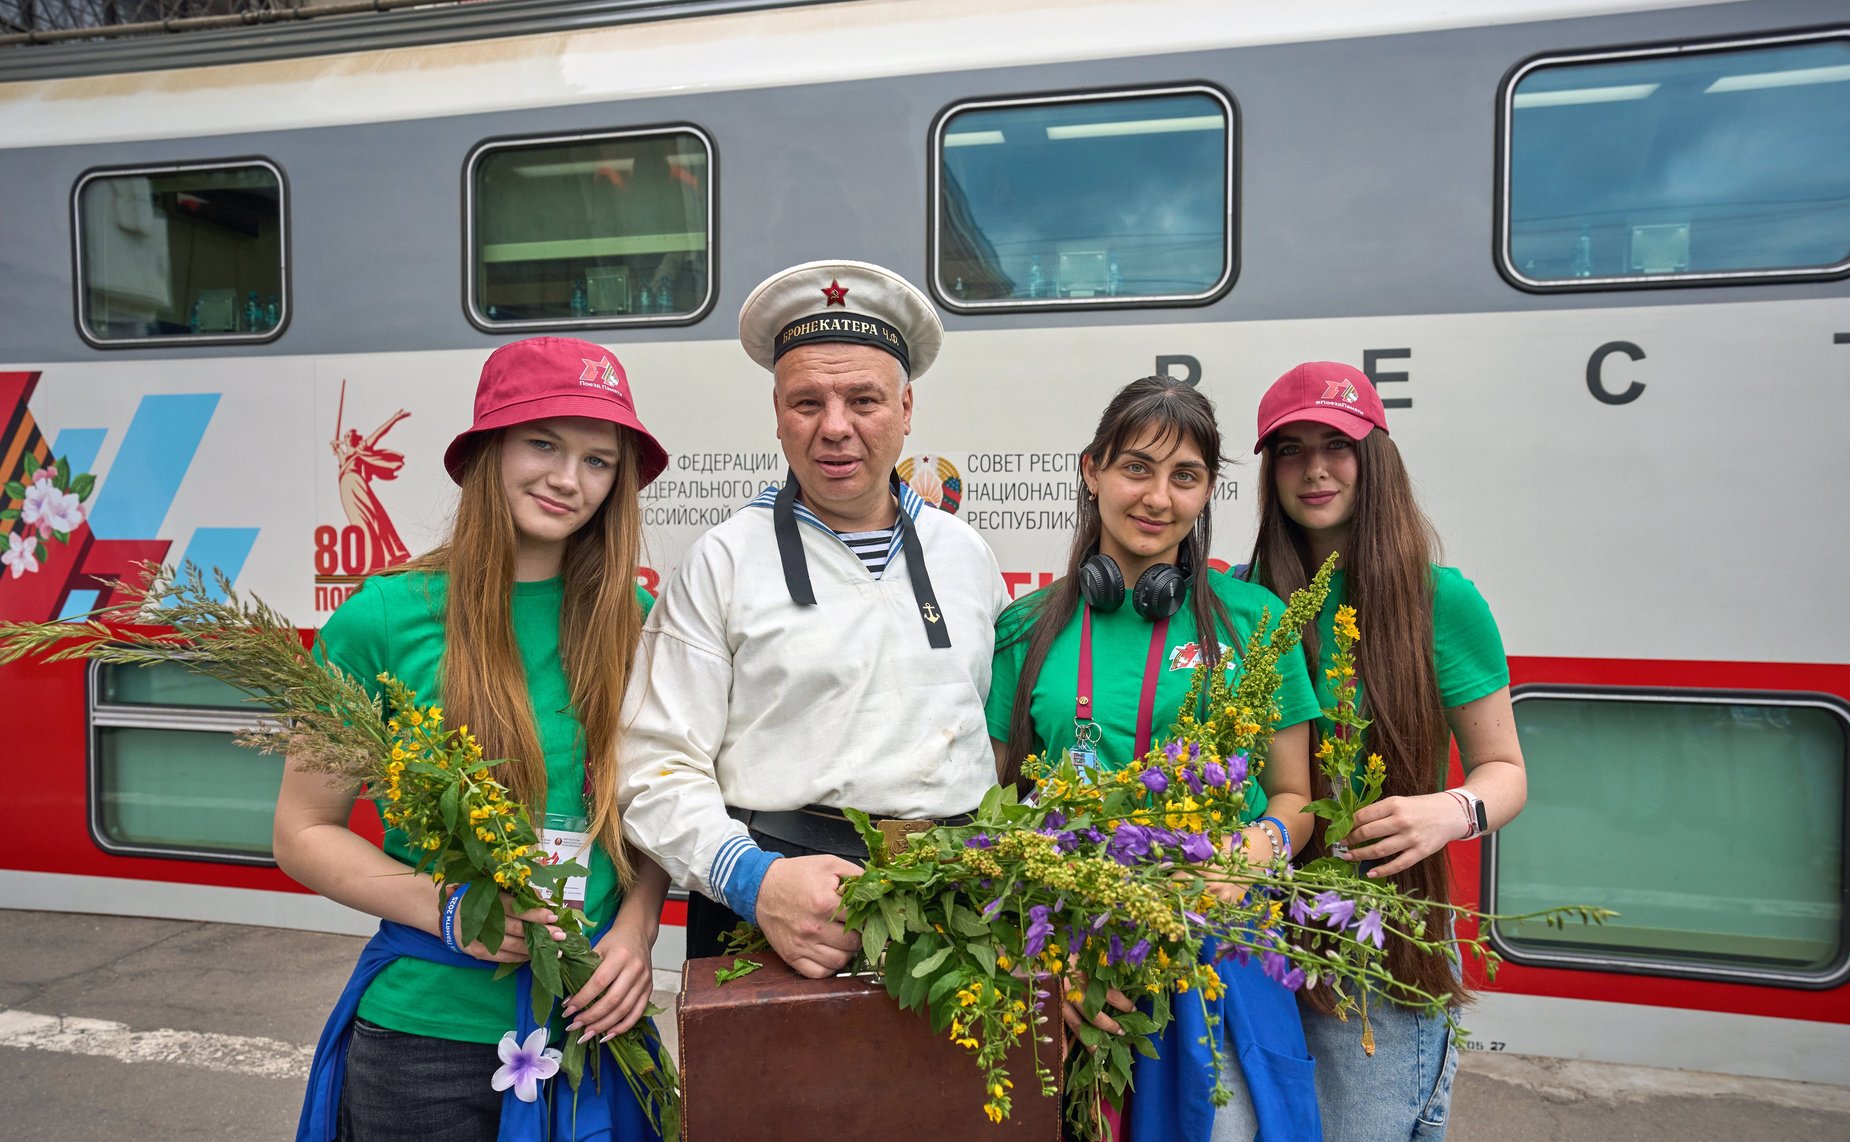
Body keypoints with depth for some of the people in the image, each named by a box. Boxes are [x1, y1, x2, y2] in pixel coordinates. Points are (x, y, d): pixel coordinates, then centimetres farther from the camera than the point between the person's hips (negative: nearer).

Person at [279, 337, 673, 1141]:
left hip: (594, 1021, 3)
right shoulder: (383, 618, -9)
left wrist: (636, 927, -9)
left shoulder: (628, 622, -1)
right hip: (427, 1026, -2)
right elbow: (303, 833, -3)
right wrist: (449, 910, -16)